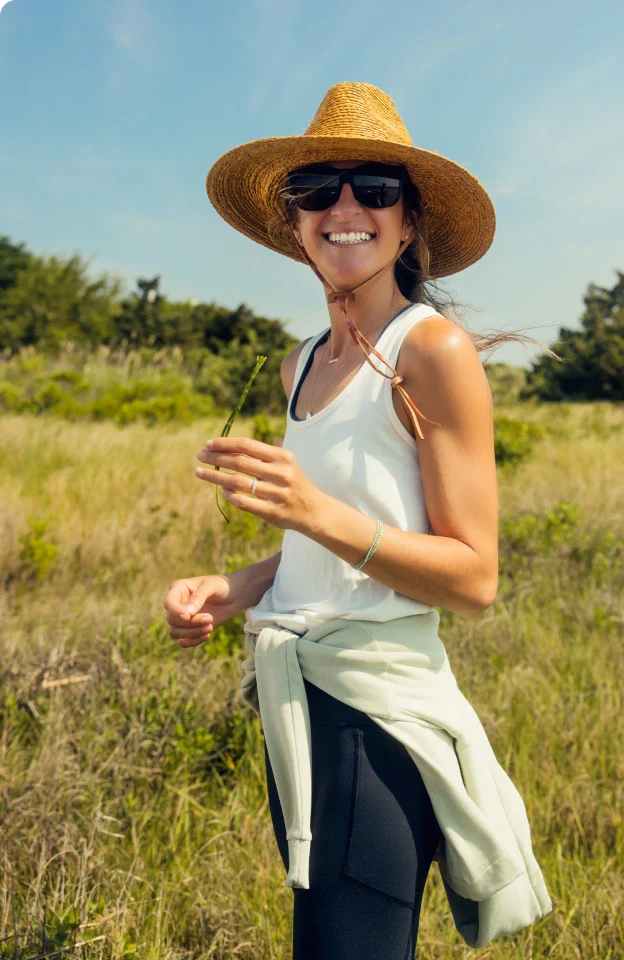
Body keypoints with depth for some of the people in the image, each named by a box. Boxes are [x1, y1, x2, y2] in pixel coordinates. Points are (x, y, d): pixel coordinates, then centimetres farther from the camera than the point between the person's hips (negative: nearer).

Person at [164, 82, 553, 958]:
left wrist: (317, 511, -26)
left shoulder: (435, 350, -11)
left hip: (380, 705, -7)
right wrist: (232, 588, 3)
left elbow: (474, 577, -14)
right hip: (294, 700, 8)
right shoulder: (303, 365, 12)